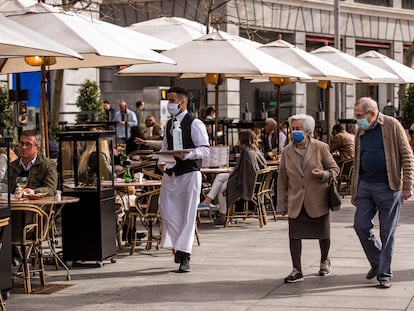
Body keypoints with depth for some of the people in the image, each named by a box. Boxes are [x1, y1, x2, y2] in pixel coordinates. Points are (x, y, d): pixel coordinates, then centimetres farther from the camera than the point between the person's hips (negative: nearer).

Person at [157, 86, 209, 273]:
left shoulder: (195, 124, -9)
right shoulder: (169, 124, 13)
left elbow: (204, 150, -13)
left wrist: (185, 155, -26)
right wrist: (161, 161, 1)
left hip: (189, 173, -7)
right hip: (170, 173, 7)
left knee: (187, 215, -2)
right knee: (167, 211, 4)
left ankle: (184, 257, 3)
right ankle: (180, 246, 22)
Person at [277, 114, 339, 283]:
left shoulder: (320, 147, -4)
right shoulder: (287, 151, 4)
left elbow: (334, 169, 3)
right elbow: (282, 179, 8)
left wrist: (323, 174, -20)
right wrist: (281, 203, 6)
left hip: (318, 200, -2)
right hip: (296, 201, 2)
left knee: (323, 234, 11)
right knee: (294, 235, -5)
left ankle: (324, 261, 36)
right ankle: (297, 271, 2)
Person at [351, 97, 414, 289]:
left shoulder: (392, 126, -5)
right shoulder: (361, 132, 12)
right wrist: (354, 191, 18)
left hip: (388, 187, -5)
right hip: (365, 185, 5)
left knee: (387, 232, 1)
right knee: (360, 225, 0)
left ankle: (384, 274, 10)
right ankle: (377, 262, 22)